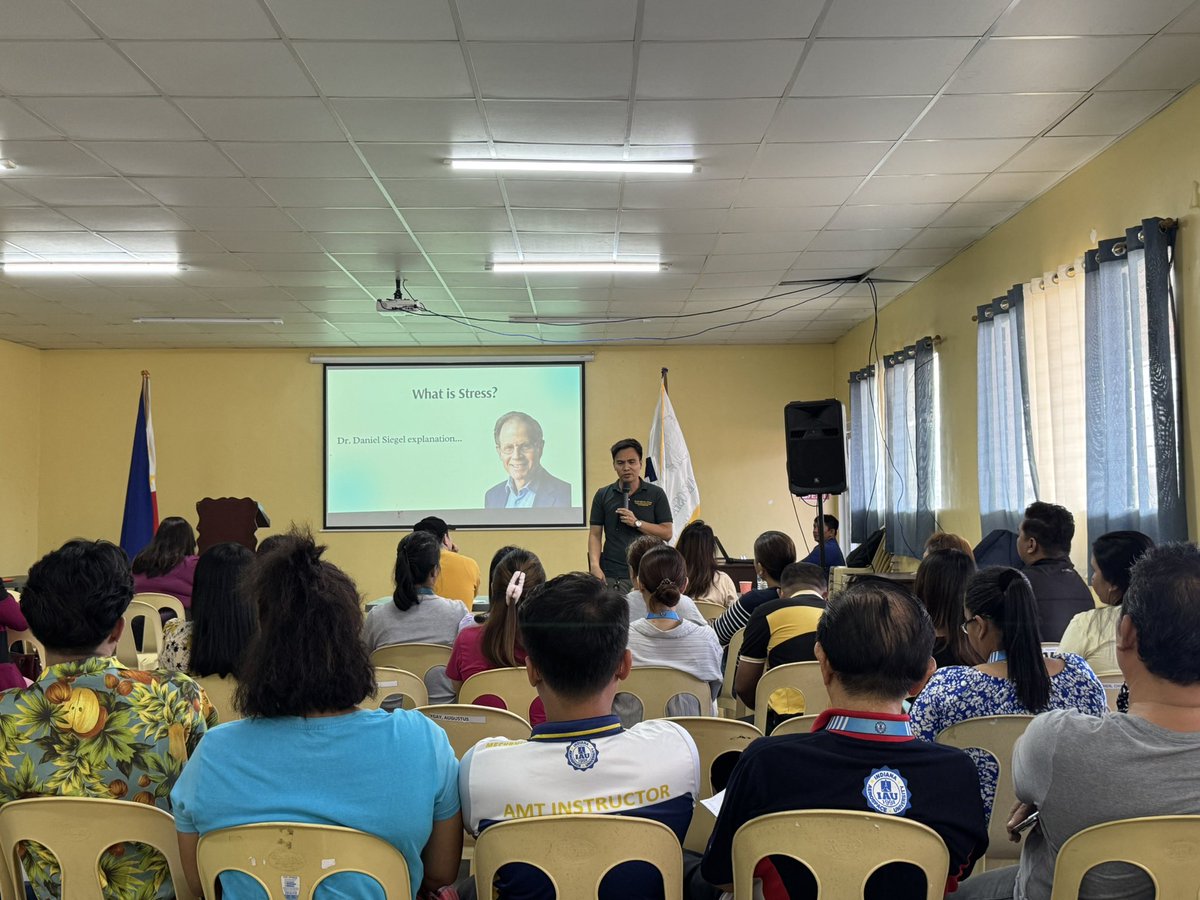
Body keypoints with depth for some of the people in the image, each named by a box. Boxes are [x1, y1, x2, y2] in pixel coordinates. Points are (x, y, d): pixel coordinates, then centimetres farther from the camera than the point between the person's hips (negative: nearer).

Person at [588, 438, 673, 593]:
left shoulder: (656, 494, 5)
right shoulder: (603, 495, 8)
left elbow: (667, 532, 1)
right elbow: (595, 535, 5)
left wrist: (637, 523, -10)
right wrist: (595, 566, -10)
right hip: (611, 576, 1)